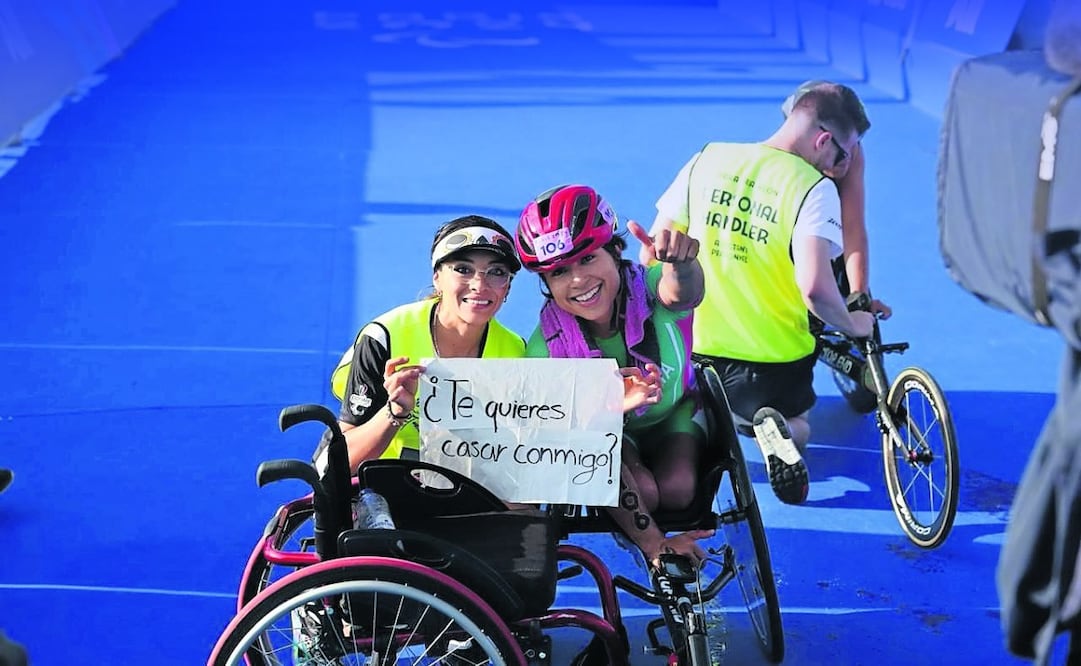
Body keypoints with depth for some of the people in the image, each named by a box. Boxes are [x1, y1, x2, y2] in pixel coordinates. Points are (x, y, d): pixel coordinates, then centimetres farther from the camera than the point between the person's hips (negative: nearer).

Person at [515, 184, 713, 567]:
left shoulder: (648, 287, -31)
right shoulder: (546, 348, -31)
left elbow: (680, 294, -58)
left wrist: (681, 263, -84)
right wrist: (652, 543, -37)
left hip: (671, 415, 1)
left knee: (675, 489, -25)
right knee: (642, 490, -30)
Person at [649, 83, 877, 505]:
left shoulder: (707, 159, 1)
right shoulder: (814, 188, -13)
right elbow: (815, 288, -25)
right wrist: (852, 324, -5)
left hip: (697, 346, 5)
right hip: (776, 360, -4)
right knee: (795, 430, 24)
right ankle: (775, 426, -12)